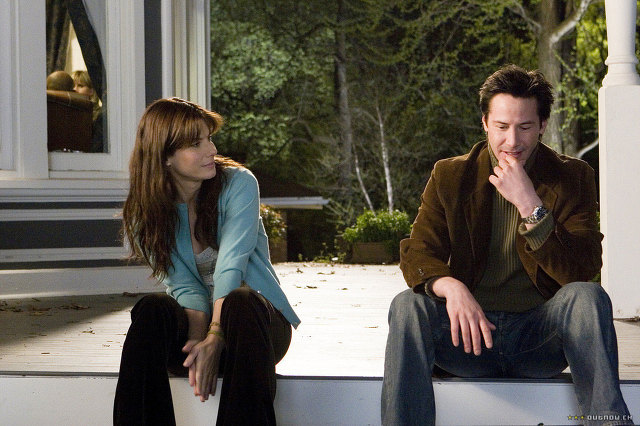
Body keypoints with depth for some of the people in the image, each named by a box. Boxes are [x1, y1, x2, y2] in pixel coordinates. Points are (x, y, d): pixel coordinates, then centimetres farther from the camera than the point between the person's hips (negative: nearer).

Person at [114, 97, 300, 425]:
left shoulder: (238, 184, -8)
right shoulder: (147, 213, 0)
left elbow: (230, 268, -19)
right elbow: (184, 287, -9)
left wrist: (213, 341, -30)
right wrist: (197, 338, -29)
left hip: (257, 316, -2)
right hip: (194, 323, 2)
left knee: (240, 301, -37)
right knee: (151, 309, -29)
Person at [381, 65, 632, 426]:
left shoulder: (573, 178, 3)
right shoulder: (450, 176, 6)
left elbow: (583, 271, -8)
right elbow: (417, 255, -5)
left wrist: (530, 205, -20)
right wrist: (451, 287, -29)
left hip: (540, 336, 0)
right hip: (471, 331, 1)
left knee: (587, 297, -31)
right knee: (408, 306, -28)